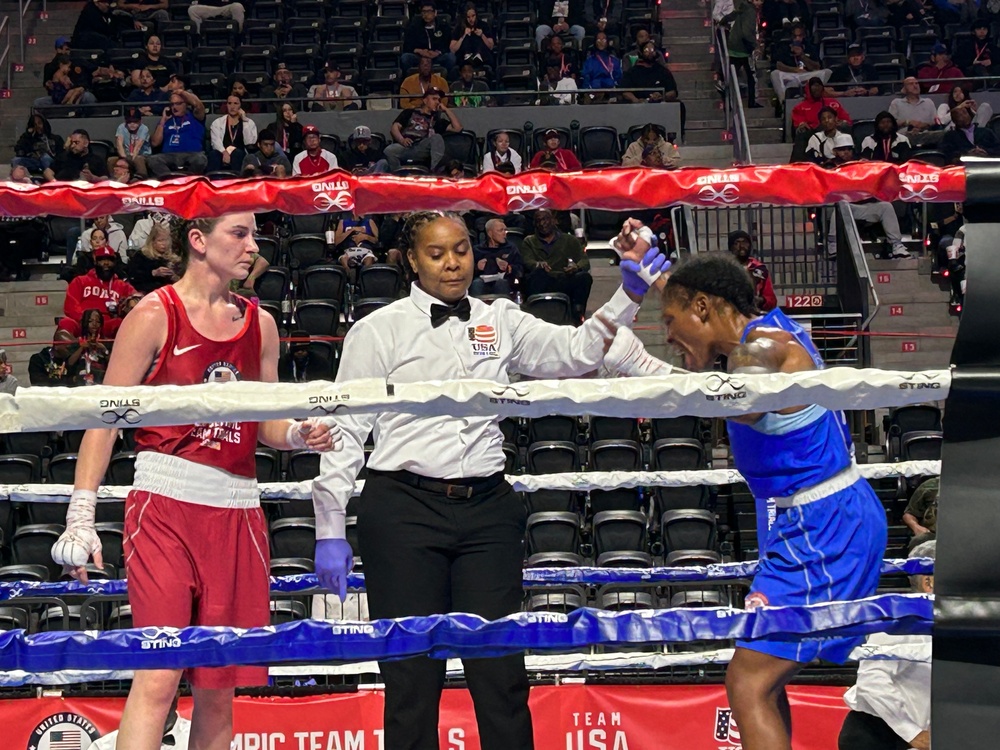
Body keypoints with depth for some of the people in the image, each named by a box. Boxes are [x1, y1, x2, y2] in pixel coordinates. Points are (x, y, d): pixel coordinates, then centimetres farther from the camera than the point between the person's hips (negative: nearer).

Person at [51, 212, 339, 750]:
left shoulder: (259, 324, 14)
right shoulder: (154, 315, -1)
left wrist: (300, 435, -2)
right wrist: (81, 515, -12)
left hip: (238, 511, 5)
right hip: (166, 503, -5)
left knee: (218, 689, 6)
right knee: (158, 677, -14)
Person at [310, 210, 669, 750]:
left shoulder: (501, 322, 12)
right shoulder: (379, 330, 2)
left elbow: (576, 352, 2)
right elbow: (345, 432, 1)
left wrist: (628, 296, -13)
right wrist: (330, 532, -3)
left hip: (487, 507, 3)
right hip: (403, 508, -3)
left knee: (502, 671, 3)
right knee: (411, 677, 1)